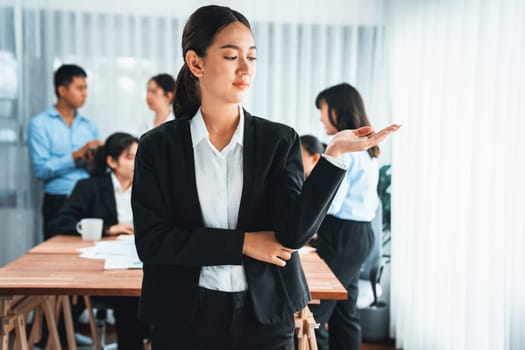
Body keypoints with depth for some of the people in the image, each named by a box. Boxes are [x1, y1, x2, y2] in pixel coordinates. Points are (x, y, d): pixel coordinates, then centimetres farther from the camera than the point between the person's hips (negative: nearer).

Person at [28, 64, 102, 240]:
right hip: (57, 203, -3)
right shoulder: (40, 123, 0)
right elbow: (41, 169, -10)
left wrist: (94, 162, -9)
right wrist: (77, 155, -12)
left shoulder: (90, 126, 11)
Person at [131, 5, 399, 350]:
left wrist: (334, 153, -23)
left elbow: (293, 232, -13)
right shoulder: (158, 145, -4)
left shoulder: (279, 140, -3)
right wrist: (244, 243, -14)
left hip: (265, 319, 1)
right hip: (186, 320, 0)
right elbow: (151, 241, -10)